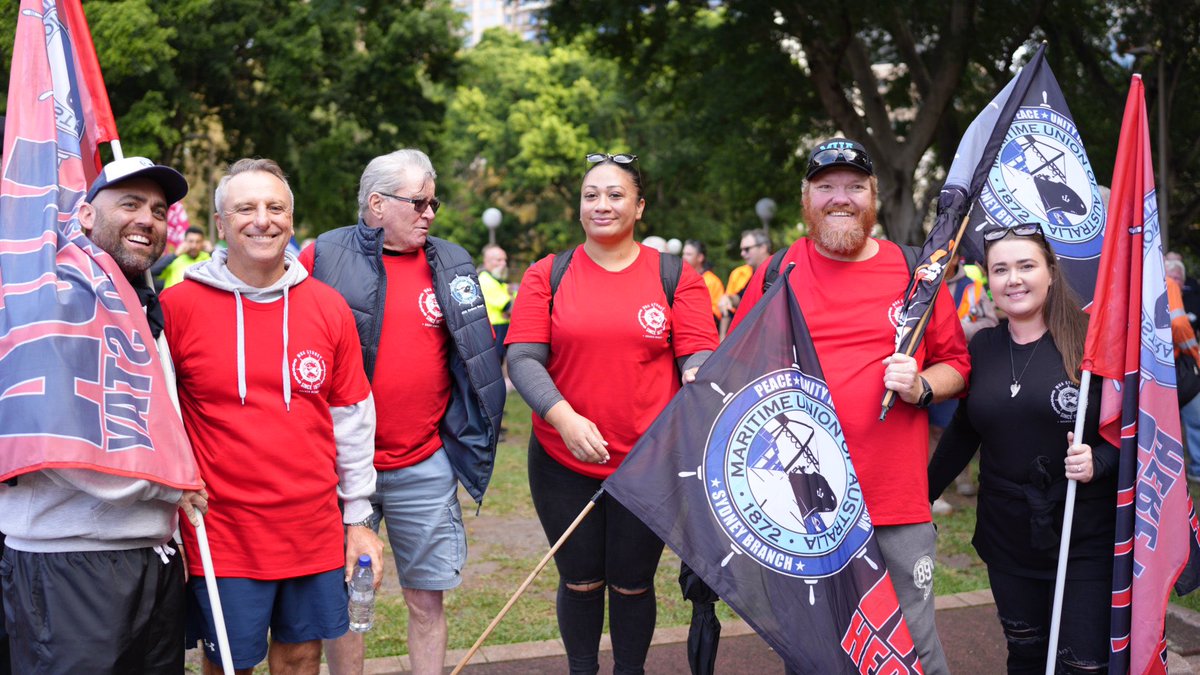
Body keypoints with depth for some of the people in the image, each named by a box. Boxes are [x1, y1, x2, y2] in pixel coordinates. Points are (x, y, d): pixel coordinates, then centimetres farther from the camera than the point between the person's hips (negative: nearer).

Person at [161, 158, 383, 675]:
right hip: (221, 534, -2)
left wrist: (359, 518, 8)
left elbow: (351, 418, 7)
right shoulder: (178, 306, -7)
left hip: (315, 530, 3)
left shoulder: (328, 307, 2)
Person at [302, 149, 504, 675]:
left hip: (425, 464, 2)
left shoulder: (450, 265, 6)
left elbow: (477, 354, 14)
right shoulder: (323, 258, -4)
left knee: (428, 596, 9)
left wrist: (467, 432, 7)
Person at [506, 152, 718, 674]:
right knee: (580, 581, 13)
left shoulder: (676, 277, 2)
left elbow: (699, 357, -3)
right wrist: (565, 418, -21)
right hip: (563, 461, 1)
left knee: (632, 584, 13)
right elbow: (523, 358, -6)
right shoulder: (547, 276, 2)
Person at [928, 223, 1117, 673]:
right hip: (1007, 539, 4)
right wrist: (922, 496, 15)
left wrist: (1098, 461, -23)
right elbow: (963, 432, 15)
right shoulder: (983, 346, 4)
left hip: (1085, 539, -4)